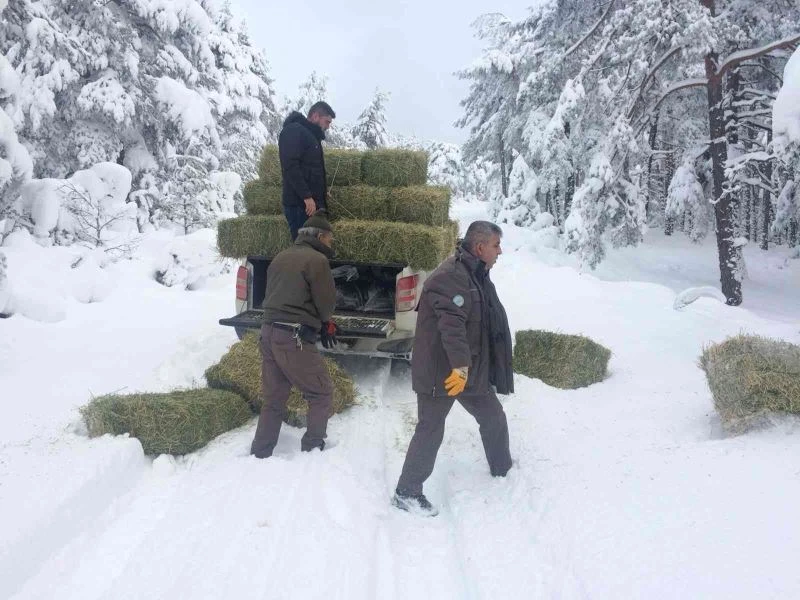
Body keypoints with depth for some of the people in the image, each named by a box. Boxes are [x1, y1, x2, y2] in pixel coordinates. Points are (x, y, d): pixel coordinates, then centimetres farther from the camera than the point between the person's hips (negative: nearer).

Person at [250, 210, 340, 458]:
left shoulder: (281, 257, 17)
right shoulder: (316, 259, -8)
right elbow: (327, 303, -9)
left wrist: (321, 323, 15)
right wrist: (323, 322, 16)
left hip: (269, 332, 8)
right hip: (293, 338, -8)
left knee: (274, 399, 15)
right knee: (322, 393, 7)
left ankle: (259, 454, 17)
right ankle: (312, 450, 11)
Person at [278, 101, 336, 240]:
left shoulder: (310, 135, 24)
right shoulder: (294, 131, -7)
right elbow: (291, 166, -19)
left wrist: (321, 191, 15)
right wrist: (307, 196, -23)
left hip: (312, 202, 10)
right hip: (300, 203, -10)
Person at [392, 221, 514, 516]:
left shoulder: (477, 275, 12)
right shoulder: (451, 276, -22)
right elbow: (451, 325, -33)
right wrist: (461, 366, -37)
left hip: (472, 369, 10)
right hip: (441, 372, -10)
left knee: (494, 418, 19)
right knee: (430, 430, -2)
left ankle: (502, 471, 41)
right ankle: (406, 492, 11)